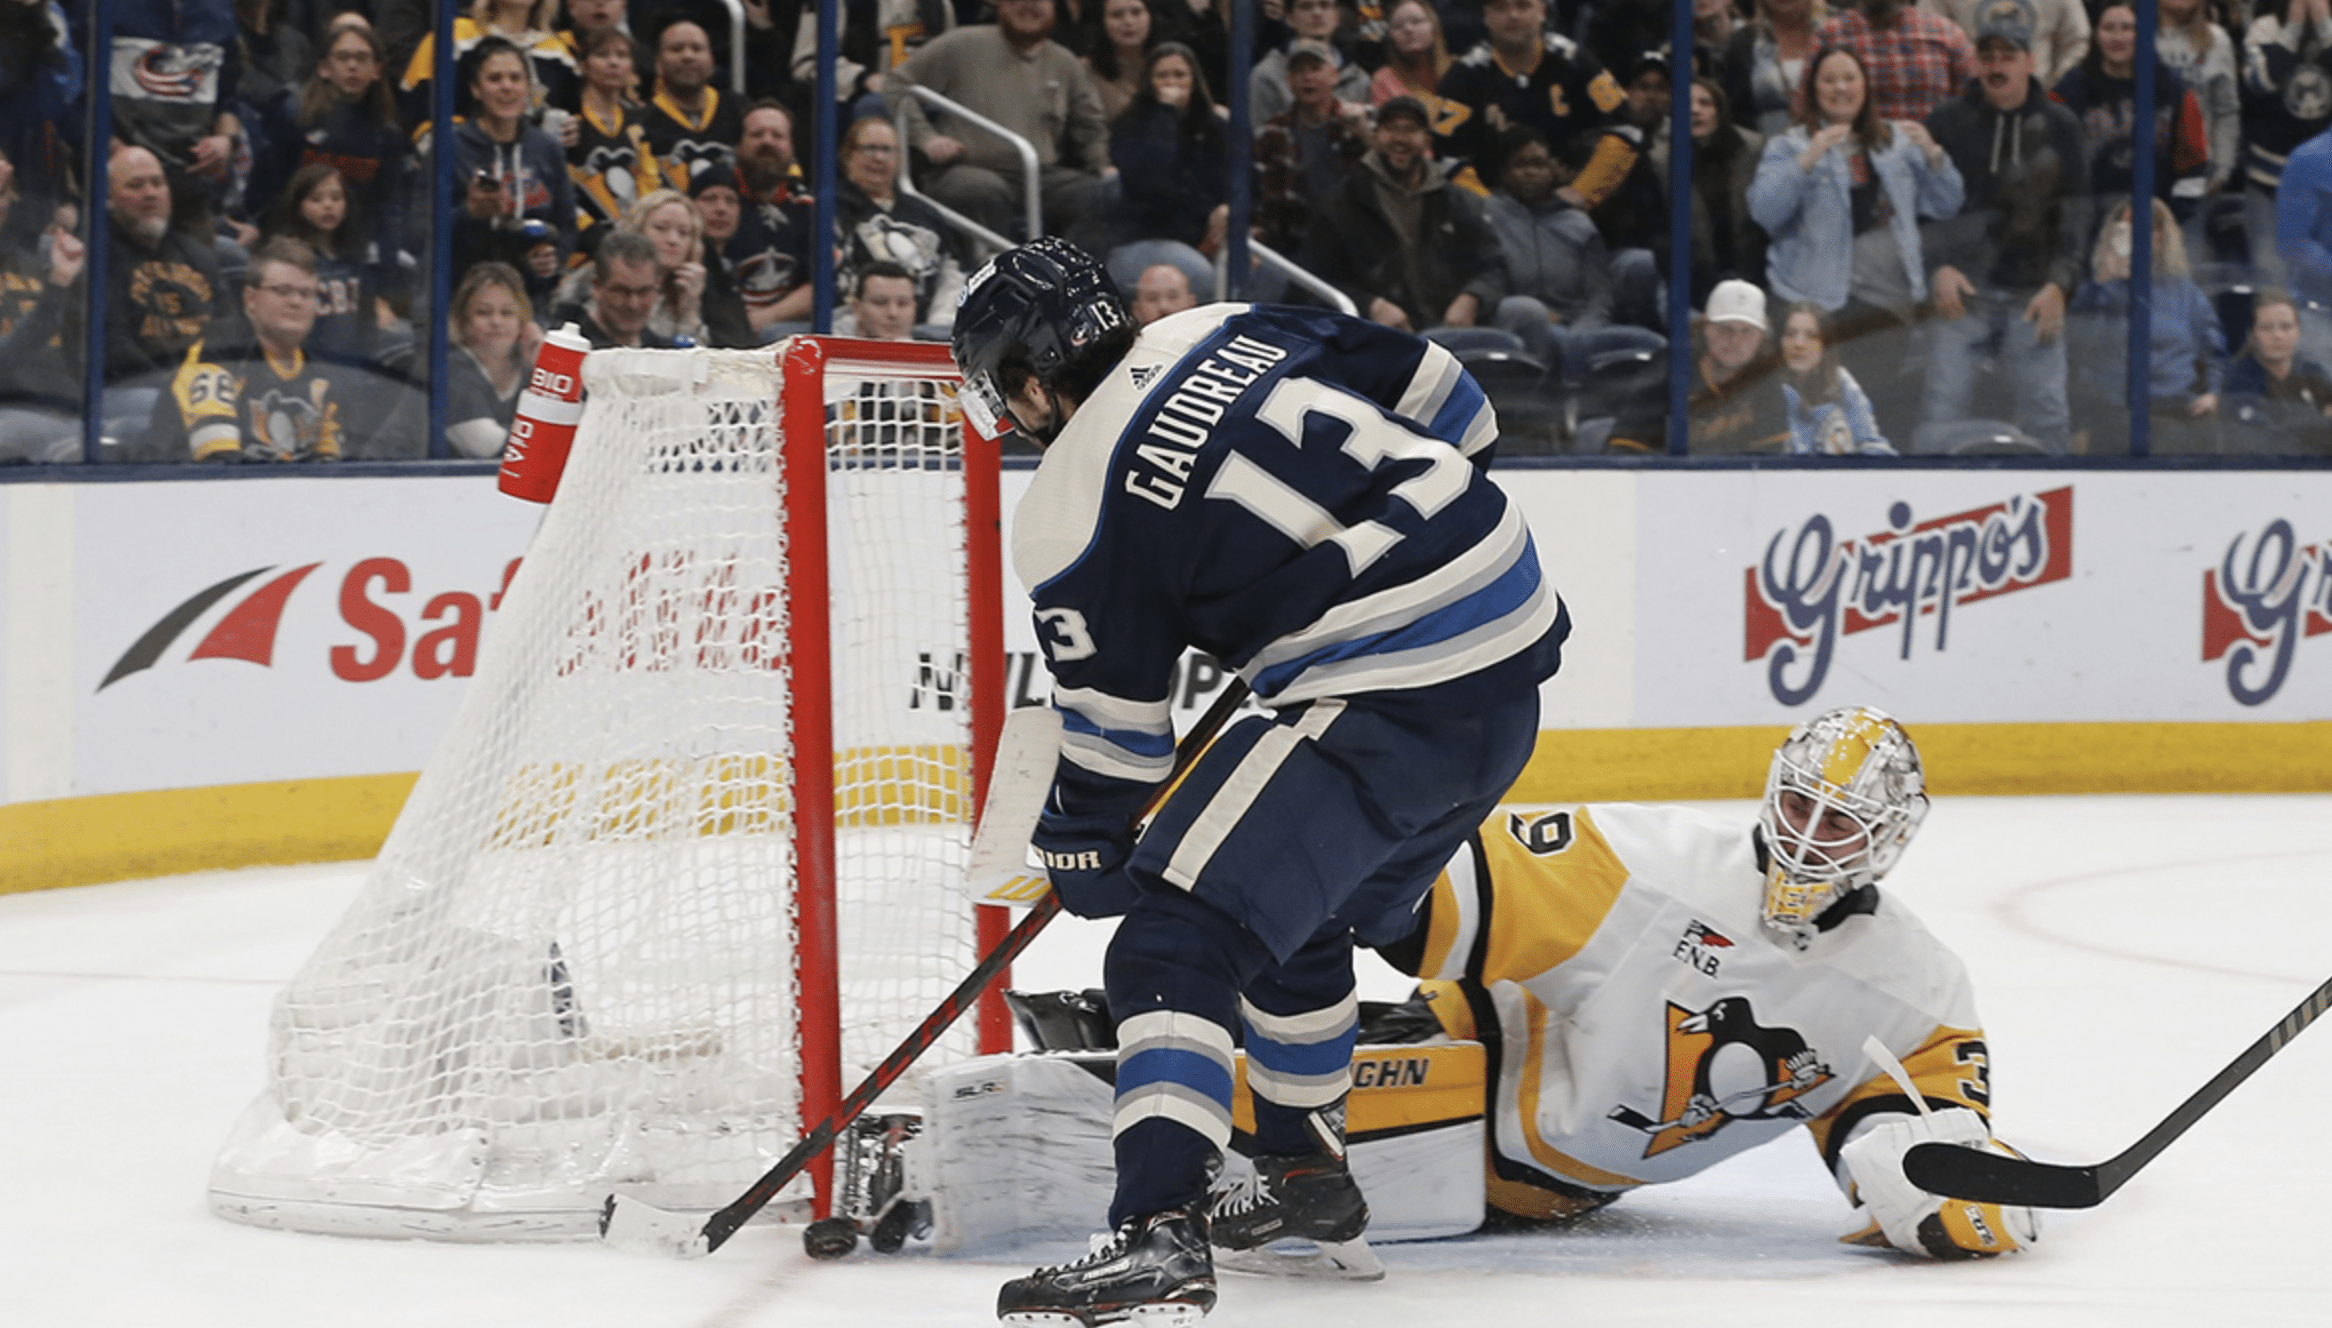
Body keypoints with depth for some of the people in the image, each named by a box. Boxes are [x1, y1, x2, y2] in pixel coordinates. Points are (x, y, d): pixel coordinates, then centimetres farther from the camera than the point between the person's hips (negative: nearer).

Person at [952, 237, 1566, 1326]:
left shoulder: (1071, 518, -7)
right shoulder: (1227, 333, 10)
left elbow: (1114, 733, 1)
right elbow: (1443, 401, 15)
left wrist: (1084, 852, 18)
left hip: (1384, 705, -9)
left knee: (1181, 935, -10)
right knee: (1297, 912, 27)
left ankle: (1157, 1234, -24)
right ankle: (1306, 1174, 40)